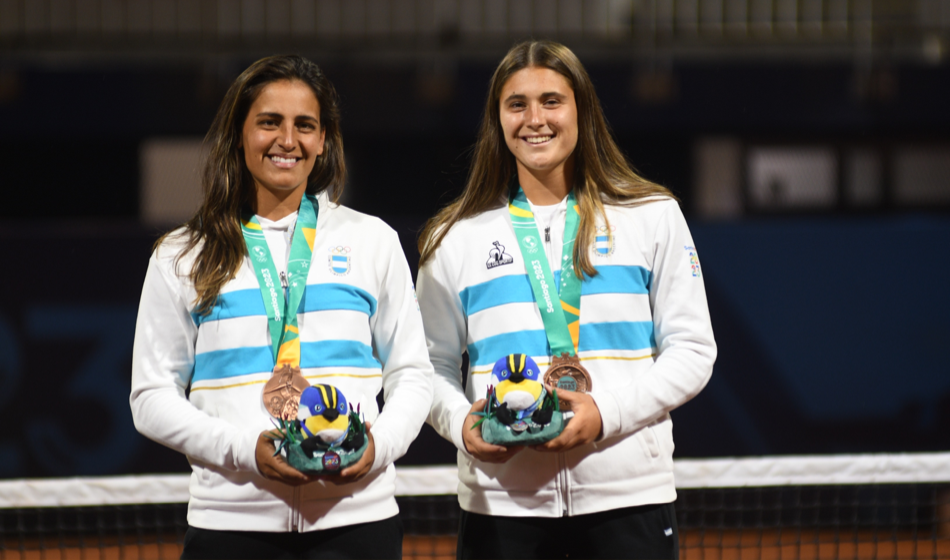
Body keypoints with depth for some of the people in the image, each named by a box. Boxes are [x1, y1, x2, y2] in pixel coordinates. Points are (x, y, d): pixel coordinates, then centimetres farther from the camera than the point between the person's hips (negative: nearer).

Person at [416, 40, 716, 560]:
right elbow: (434, 367, 12)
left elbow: (691, 350, 3)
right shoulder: (456, 238, 10)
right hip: (500, 502, 1)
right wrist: (462, 425, -10)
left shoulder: (652, 218, 7)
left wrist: (607, 414, -12)